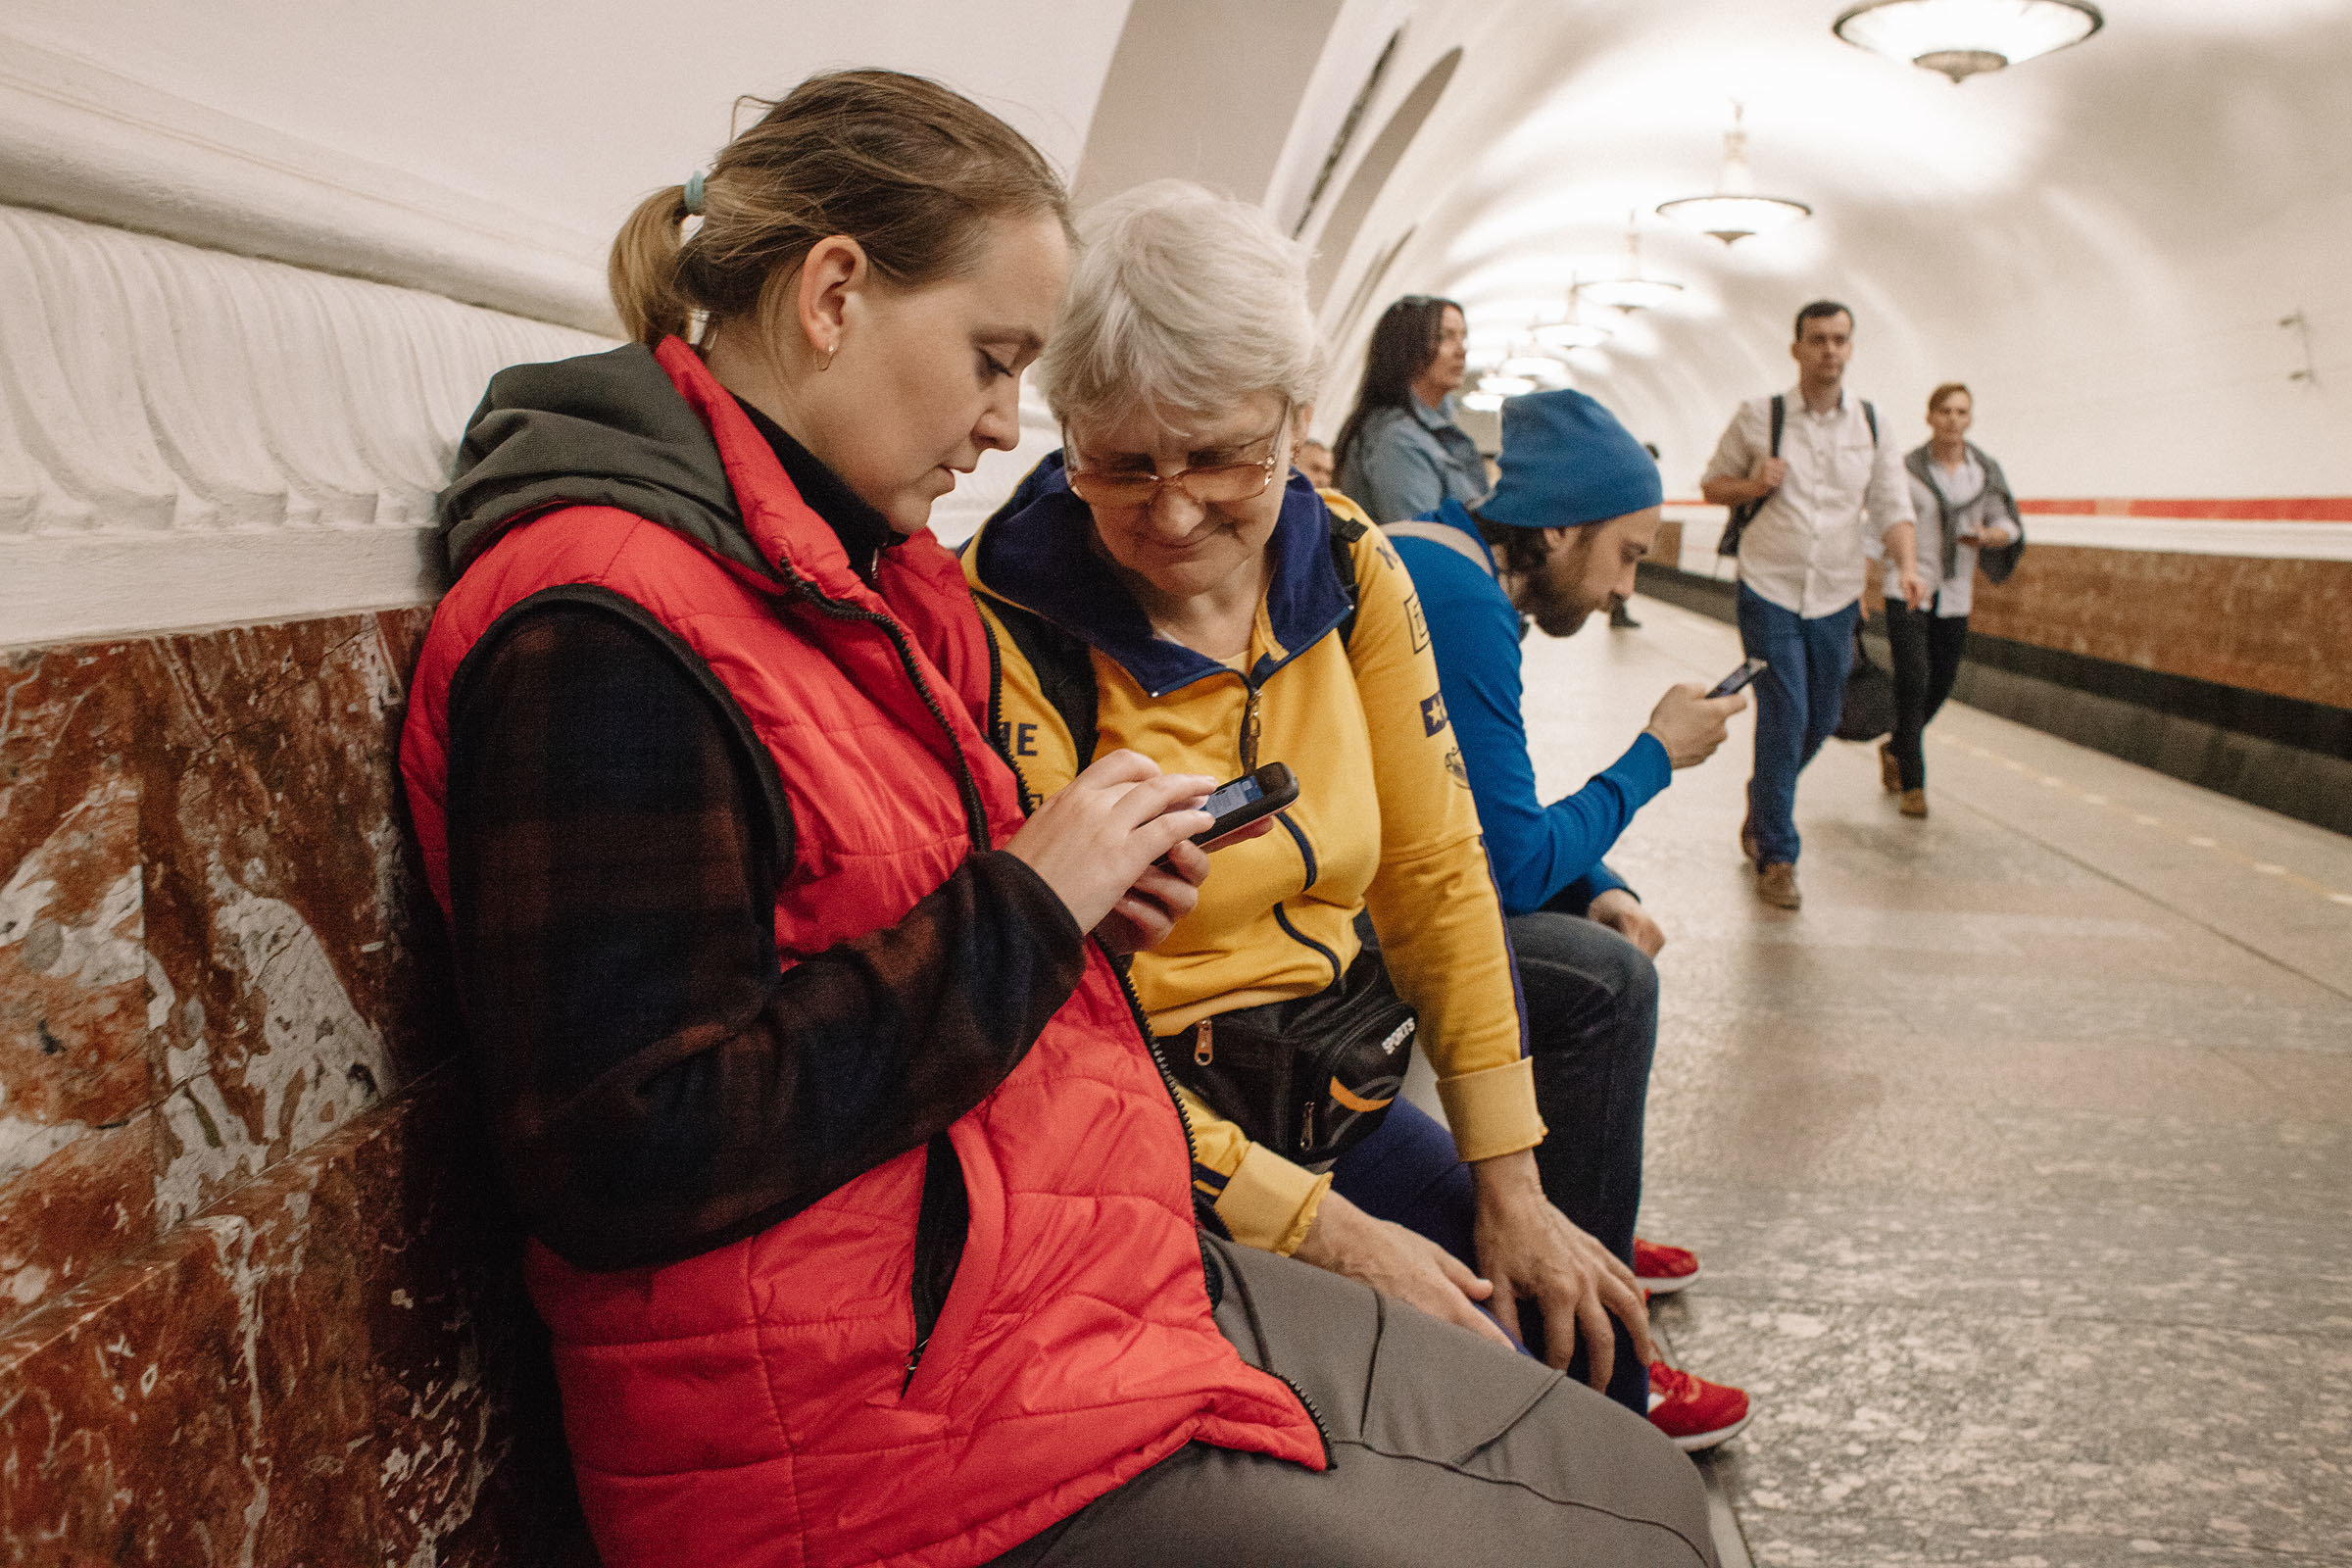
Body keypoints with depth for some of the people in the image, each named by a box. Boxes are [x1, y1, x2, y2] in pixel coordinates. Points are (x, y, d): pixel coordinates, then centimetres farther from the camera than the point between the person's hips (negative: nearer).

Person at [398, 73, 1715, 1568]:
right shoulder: (600, 633, -19)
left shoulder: (862, 574, 12)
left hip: (1118, 1276, 9)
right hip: (913, 1421, -9)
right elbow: (621, 1164, -23)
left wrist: (1090, 885, 3)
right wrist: (1022, 906, -18)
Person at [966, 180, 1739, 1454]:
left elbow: (1437, 875, 3)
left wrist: (1508, 1185, 0)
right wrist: (1326, 1231, -19)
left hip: (1327, 1088, 6)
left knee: (1589, 1341, -1)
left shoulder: (1346, 566, -1)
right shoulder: (1009, 629, -18)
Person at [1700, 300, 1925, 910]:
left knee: (1821, 720, 12)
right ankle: (1776, 857, 2)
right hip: (1770, 591, -3)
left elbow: (1892, 505, 2)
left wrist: (1905, 565, -16)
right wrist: (1751, 485, -14)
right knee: (1784, 718, -9)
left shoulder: (1872, 423, 5)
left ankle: (1763, 796, 41)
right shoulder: (1757, 417, -2)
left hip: (1836, 597, 4)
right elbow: (1712, 484, 7)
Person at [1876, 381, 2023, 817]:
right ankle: (1912, 784, -3)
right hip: (1908, 589, -4)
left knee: (1941, 684, 10)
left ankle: (1894, 749, 36)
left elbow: (2011, 526, 11)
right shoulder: (1906, 468, -4)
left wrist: (1988, 536, -13)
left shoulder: (1986, 471, 6)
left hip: (1955, 596, 4)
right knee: (1913, 681, -12)